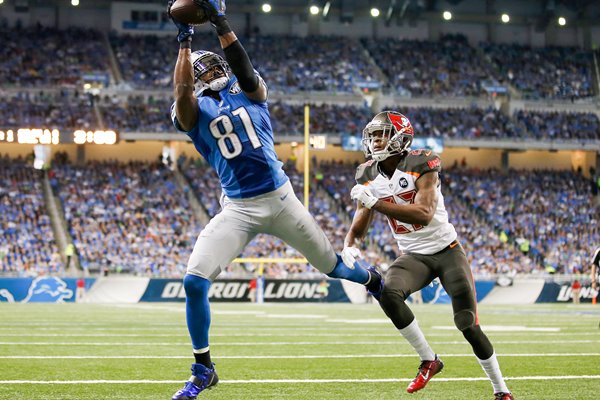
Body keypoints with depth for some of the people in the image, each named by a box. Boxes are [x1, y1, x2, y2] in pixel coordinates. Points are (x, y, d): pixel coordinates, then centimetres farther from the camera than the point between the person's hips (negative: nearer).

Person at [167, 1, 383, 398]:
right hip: (238, 208, 0)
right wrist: (185, 40, -21)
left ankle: (375, 281, 51)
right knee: (194, 281, -16)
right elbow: (182, 90, -21)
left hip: (280, 198, 0)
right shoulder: (195, 111, 3)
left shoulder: (249, 91, 4)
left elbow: (245, 70, -19)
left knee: (331, 265, 14)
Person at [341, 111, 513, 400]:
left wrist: (375, 203, -35)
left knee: (468, 325, -8)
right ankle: (429, 361, -11)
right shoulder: (369, 176, -1)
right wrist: (349, 245, -21)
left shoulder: (421, 165, -18)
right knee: (387, 294, -28)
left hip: (446, 251, -4)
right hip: (414, 257, 4)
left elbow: (424, 214, -32)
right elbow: (359, 225, 3)